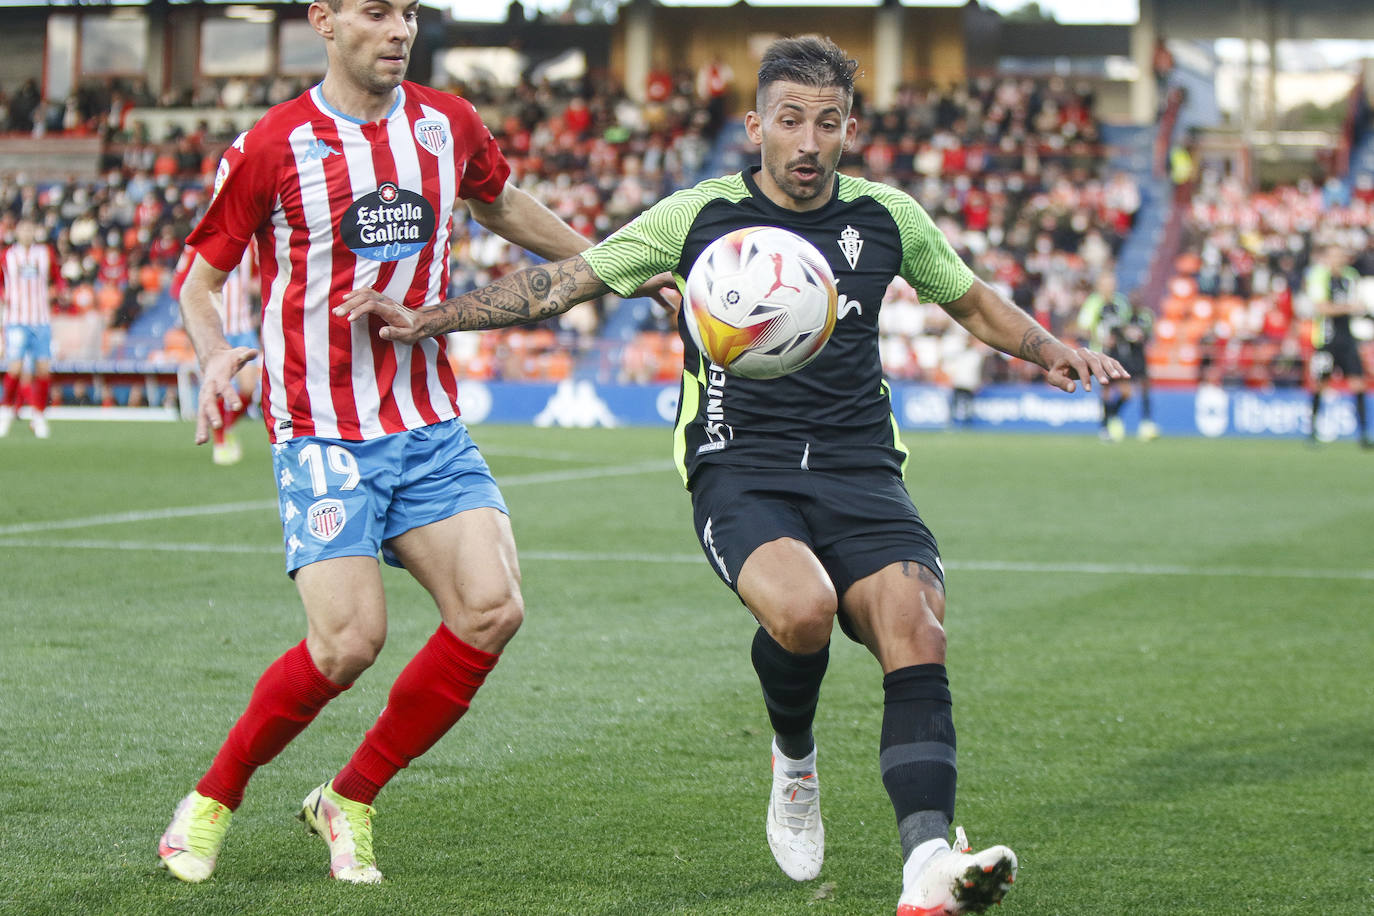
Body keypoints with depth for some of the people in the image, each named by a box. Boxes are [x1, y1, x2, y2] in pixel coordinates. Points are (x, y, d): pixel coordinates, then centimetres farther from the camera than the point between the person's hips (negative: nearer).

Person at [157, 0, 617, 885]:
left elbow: (501, 203, 28)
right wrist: (215, 357, -17)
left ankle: (349, 802, 6)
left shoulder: (448, 124, 5)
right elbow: (200, 279, 2)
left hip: (430, 426, 5)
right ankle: (211, 803, 6)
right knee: (350, 639, -19)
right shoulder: (270, 148, -7)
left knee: (492, 609, -13)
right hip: (322, 434, -5)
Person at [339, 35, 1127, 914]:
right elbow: (559, 283, 9)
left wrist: (1049, 349, 9)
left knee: (916, 628, -25)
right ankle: (794, 760, 1)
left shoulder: (886, 216, 11)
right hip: (740, 468, -2)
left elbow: (974, 301, 28)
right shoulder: (700, 215, 4)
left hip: (859, 470, 2)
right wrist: (424, 318, 1)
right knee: (800, 607, -33)